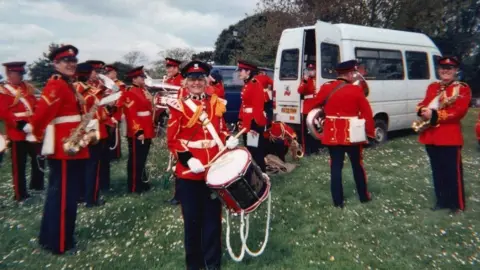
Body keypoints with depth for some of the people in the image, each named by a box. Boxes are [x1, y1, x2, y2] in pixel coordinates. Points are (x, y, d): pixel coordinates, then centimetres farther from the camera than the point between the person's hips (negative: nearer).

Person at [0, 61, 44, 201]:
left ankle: (37, 186, 30)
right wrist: (21, 124, -23)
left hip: (34, 131, 6)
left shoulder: (28, 87, 14)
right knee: (19, 165, 3)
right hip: (18, 133, -6)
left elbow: (36, 106, 13)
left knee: (39, 160, 12)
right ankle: (21, 194, 14)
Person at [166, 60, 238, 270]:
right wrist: (188, 160, -17)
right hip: (188, 173, -3)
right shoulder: (178, 106, -3)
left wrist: (228, 140, -3)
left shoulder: (216, 103, 9)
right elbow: (172, 140, -5)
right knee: (192, 220, 9)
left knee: (213, 217, 10)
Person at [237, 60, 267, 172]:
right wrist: (240, 120, 16)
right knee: (249, 150, 17)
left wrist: (254, 125, -22)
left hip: (254, 124, -10)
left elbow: (258, 107, -19)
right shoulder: (246, 85, 14)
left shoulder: (255, 85, -14)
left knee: (256, 152, -4)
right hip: (247, 124, 10)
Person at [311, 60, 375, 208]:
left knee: (336, 167, 7)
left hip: (332, 134, 2)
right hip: (351, 135, -2)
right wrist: (370, 132, 3)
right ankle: (364, 196, 30)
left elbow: (315, 105, 12)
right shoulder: (356, 90, -9)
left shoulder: (326, 87, 0)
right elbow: (367, 113, -6)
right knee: (357, 166, 15)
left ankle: (338, 201, 11)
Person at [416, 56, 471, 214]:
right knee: (437, 170, 13)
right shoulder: (432, 87, 15)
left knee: (453, 171, 1)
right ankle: (442, 200, 26)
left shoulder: (462, 88, -3)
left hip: (450, 137, -5)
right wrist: (423, 111, -11)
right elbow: (424, 104, 14)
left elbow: (459, 111, -15)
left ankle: (457, 204, 14)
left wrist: (434, 115, -22)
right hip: (431, 135, 6)